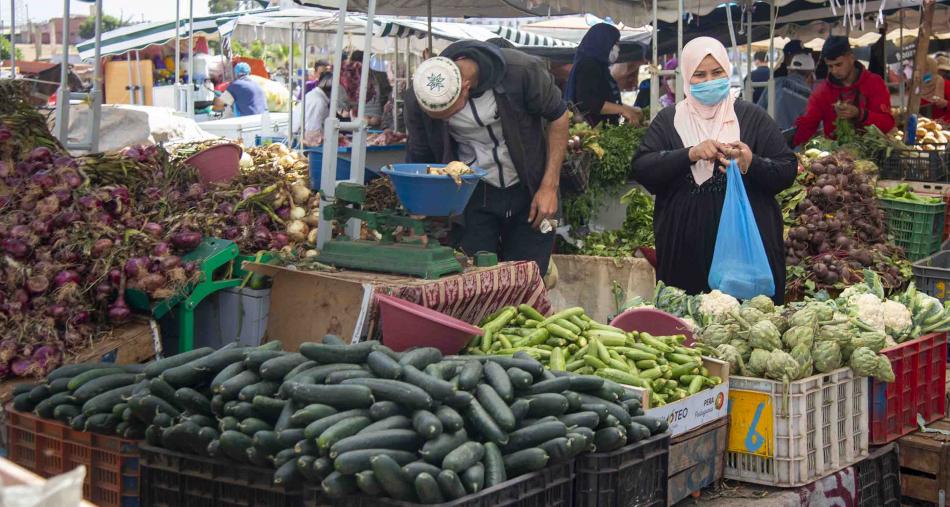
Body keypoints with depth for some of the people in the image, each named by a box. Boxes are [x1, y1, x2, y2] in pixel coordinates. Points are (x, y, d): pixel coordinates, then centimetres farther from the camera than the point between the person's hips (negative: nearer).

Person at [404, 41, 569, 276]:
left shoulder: (521, 71, -24)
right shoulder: (418, 100, -17)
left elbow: (558, 116, -7)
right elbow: (419, 160, -4)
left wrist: (550, 186, -10)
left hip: (528, 190, -1)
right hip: (471, 193, 1)